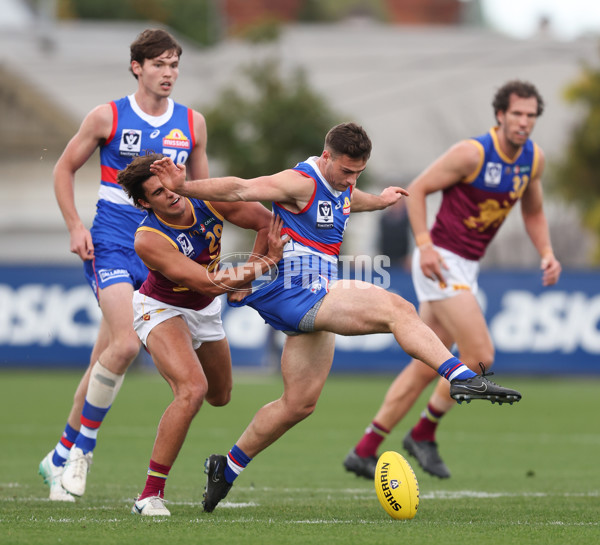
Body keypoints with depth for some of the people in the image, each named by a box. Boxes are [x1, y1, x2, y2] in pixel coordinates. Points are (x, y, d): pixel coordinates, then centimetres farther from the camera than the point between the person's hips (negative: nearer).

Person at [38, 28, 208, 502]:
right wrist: (76, 226, -3)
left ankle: (62, 457, 17)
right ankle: (82, 447, -5)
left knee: (105, 360, 5)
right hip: (111, 244, -3)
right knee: (126, 344, -22)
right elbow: (65, 169, 8)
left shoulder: (192, 124, 8)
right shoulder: (107, 117, -2)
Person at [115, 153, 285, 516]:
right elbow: (208, 282, -37)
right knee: (193, 389, -30)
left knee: (219, 397, 23)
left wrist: (247, 278, -9)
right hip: (161, 310, -6)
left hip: (205, 310, 6)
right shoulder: (148, 240, -34)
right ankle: (151, 495, -25)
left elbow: (267, 222, -8)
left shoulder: (209, 200, -21)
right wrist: (267, 263, -34)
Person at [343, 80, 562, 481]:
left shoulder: (534, 159, 5)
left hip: (466, 268, 8)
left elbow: (533, 212, 20)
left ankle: (364, 451, 13)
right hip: (441, 262, -8)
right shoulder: (473, 153, -17)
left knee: (426, 368, 8)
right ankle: (424, 434, 3)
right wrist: (425, 244, -21)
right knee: (480, 355, -15)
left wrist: (547, 253, 3)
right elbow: (417, 189, -11)